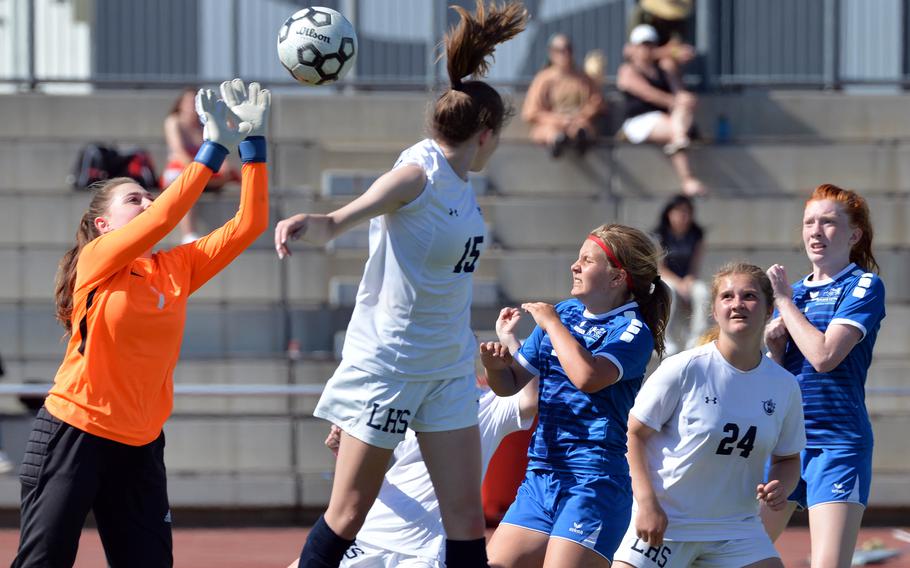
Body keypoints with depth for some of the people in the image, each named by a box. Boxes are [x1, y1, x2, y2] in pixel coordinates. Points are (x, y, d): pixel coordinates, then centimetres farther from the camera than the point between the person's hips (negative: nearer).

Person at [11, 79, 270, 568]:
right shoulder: (96, 262, -8)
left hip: (140, 447, 6)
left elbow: (248, 224, 2)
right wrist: (214, 146, -22)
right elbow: (163, 217, -22)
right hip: (73, 435, -5)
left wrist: (252, 141, -6)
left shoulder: (177, 268, 7)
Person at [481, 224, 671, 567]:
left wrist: (552, 324, -13)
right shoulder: (564, 313, 14)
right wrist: (495, 366, -4)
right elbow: (511, 383, 20)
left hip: (593, 481, -7)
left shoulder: (633, 332, -7)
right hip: (540, 476, 7)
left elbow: (588, 377, -27)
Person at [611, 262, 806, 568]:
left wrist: (781, 486, -10)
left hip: (737, 528, 4)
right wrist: (647, 504, -15)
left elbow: (788, 457, 13)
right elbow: (635, 433, -7)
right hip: (663, 522, -4)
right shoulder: (684, 370, -12)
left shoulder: (784, 385, 0)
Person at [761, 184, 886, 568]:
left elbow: (824, 356, -18)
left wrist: (783, 300, -8)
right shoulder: (794, 291, 16)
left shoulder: (864, 286, -5)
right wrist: (774, 345, -2)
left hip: (837, 445, -7)